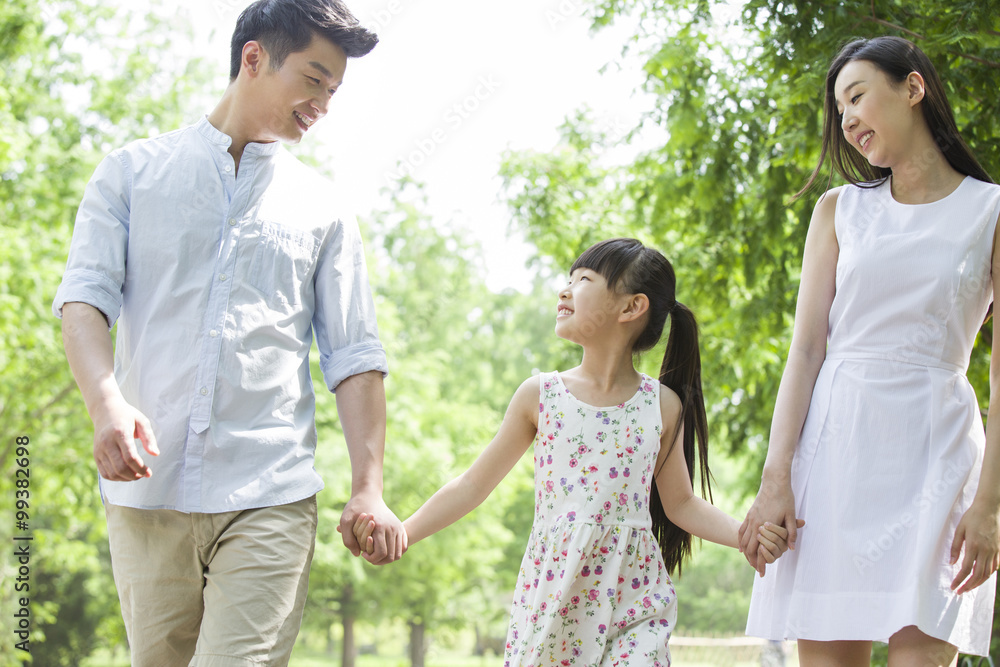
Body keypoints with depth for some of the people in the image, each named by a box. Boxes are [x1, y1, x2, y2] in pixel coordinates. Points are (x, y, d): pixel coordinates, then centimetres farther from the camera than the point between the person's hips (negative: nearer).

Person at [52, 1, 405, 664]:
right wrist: (107, 403, -17)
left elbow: (354, 356, 11)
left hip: (268, 493, 0)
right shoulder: (133, 172, 12)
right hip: (146, 486, 1)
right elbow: (85, 295, 2)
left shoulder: (323, 208, 14)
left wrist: (368, 489, 0)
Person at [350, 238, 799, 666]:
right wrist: (399, 533, -2)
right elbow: (473, 486, 7)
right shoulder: (540, 396, 2)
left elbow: (681, 505, 12)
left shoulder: (662, 405, 3)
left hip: (633, 601, -1)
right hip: (552, 599, 1)